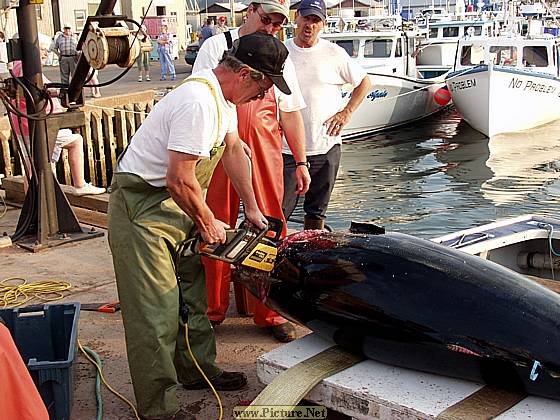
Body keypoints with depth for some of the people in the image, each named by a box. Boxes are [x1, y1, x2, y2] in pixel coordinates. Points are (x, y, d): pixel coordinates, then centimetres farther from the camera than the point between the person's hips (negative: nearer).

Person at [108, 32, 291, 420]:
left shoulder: (224, 97, 6)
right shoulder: (198, 103, -27)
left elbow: (234, 150, 19)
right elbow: (180, 180, -28)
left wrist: (252, 208, 20)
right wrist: (208, 223, -11)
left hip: (175, 203, 10)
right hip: (141, 207, -10)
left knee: (192, 290, 18)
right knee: (156, 311, -6)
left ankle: (197, 370, 35)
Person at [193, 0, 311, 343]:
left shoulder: (281, 60, 17)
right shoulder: (217, 46, 7)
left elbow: (291, 114, 16)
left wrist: (301, 162, 12)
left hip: (265, 153, 3)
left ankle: (270, 312, 13)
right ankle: (214, 308, 18)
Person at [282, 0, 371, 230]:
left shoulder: (334, 53, 1)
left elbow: (365, 83, 12)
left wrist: (347, 112, 1)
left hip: (326, 148, 1)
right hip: (286, 147, 0)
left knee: (317, 211, 12)